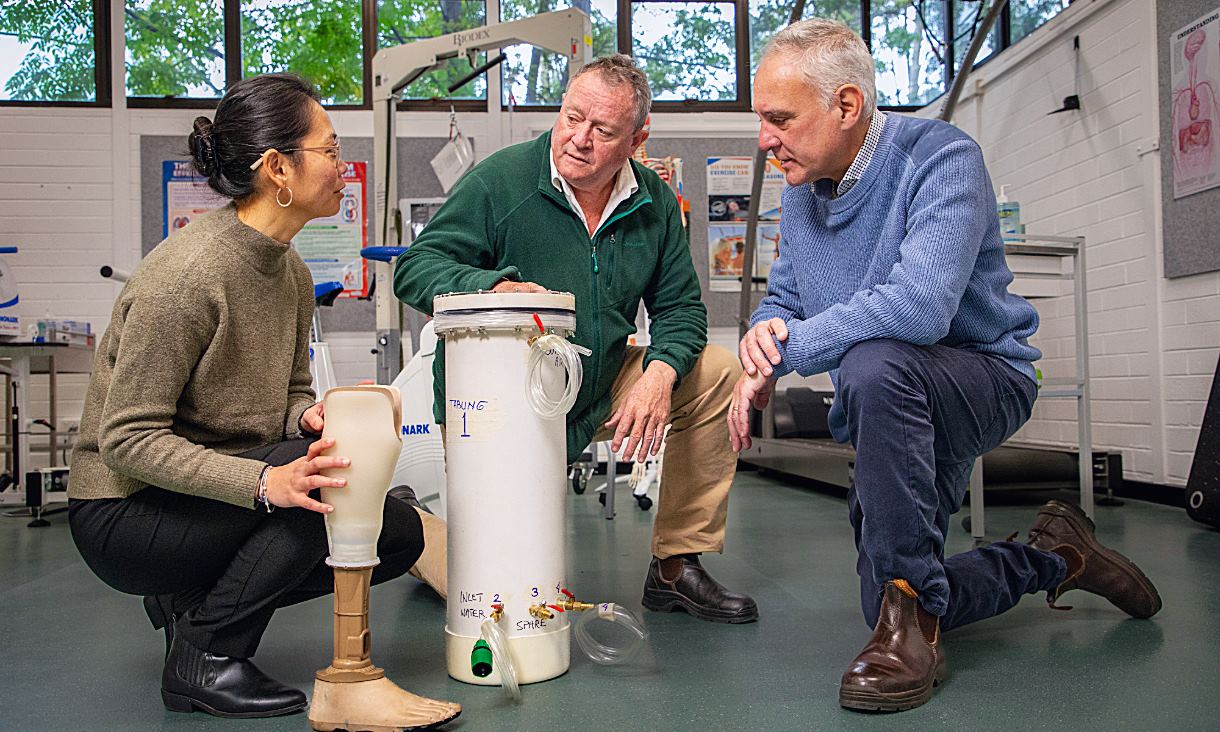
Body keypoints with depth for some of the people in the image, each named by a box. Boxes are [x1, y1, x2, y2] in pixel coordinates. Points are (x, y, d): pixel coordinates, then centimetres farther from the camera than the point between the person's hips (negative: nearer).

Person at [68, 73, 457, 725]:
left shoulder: (291, 272, 2)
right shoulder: (188, 272, -24)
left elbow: (292, 393, 12)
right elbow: (126, 438, -24)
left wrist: (310, 417, -14)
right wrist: (265, 482, -37)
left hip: (215, 497, 8)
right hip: (124, 513, -8)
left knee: (402, 533, -1)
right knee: (331, 484, -29)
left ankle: (195, 600, 11)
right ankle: (202, 659, -11)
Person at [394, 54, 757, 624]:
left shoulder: (654, 203, -1)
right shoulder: (499, 181, -16)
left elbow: (679, 306, 3)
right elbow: (415, 267, -17)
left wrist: (659, 373, -18)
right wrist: (495, 287, -37)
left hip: (601, 391, 5)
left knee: (716, 374, -7)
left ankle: (675, 567, 2)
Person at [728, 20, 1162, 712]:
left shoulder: (940, 157, -22)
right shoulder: (802, 194, 2)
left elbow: (919, 305, -38)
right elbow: (782, 302, 10)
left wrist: (786, 347, -29)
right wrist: (757, 363, -13)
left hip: (985, 376, -7)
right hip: (893, 416, 8)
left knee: (873, 364, -40)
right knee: (889, 607, 8)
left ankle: (913, 615, -28)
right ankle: (1055, 556, 31)